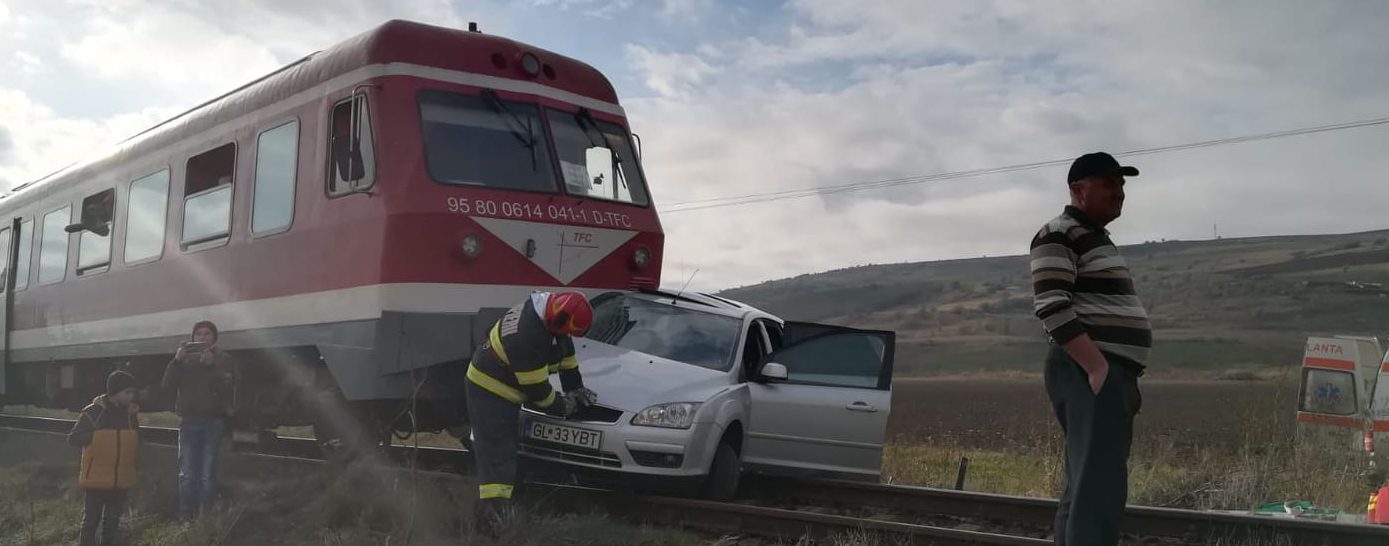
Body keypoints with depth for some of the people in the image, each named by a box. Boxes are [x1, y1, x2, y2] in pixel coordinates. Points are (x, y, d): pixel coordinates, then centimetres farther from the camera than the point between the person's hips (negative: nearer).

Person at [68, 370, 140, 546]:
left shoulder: (130, 413, 6)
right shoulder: (93, 412, -9)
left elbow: (136, 442, 11)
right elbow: (72, 439, -7)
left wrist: (134, 418, -2)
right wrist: (96, 436, -19)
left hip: (121, 479, 5)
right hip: (96, 478, -5)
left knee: (113, 519, 13)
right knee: (92, 518, 0)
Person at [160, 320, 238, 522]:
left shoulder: (224, 360, 6)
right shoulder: (185, 359, 10)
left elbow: (227, 388, -8)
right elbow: (167, 386, 2)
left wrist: (211, 365, -19)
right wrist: (176, 361, -11)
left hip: (213, 423, -2)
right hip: (188, 422, 2)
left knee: (207, 475, -3)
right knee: (187, 475, -1)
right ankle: (185, 518, 3)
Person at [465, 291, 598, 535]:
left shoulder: (550, 306, -9)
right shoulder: (526, 339, -36)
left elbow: (566, 351, 7)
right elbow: (537, 391, -25)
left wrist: (576, 390, 11)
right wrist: (565, 406, -9)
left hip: (505, 391, 10)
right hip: (489, 393, -10)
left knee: (504, 449, 19)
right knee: (497, 455, -15)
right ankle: (489, 515, -17)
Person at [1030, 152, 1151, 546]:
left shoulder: (1096, 238, 23)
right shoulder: (1058, 235, -8)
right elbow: (1052, 306, -20)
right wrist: (1097, 367, -25)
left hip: (1110, 372, 10)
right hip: (1090, 373, -10)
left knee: (1086, 487, 12)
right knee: (1099, 488, -17)